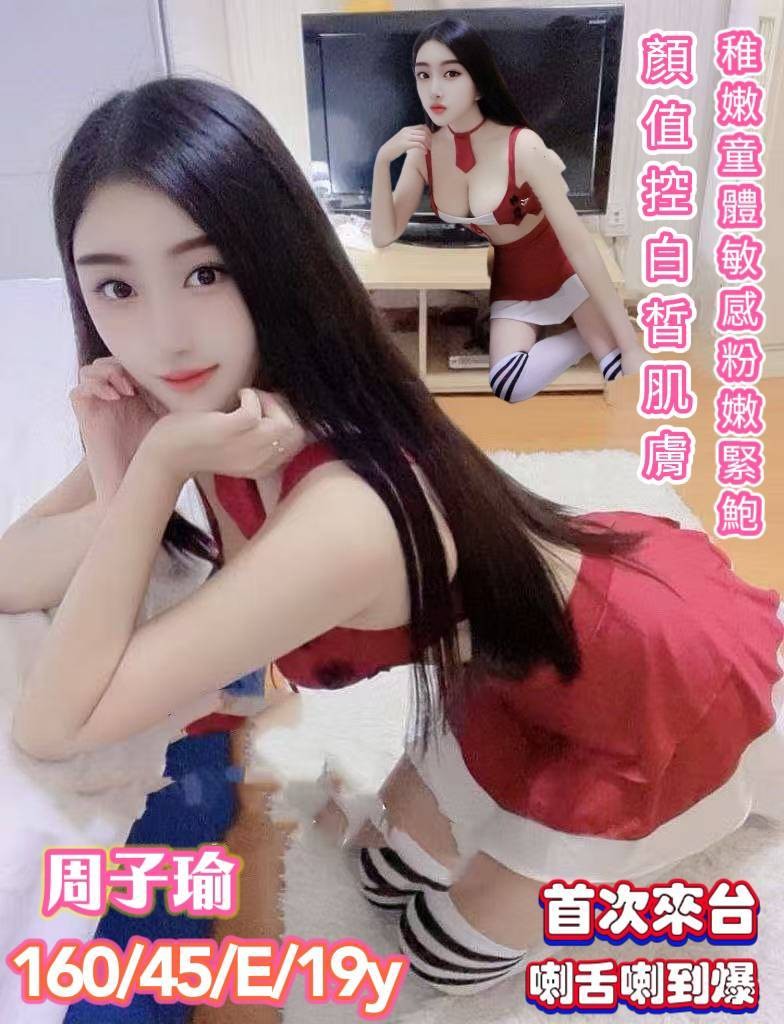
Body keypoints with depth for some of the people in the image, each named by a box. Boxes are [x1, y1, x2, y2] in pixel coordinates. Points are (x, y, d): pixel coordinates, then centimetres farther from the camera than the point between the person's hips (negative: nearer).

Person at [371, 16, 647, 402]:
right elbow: (384, 238, -8)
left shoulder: (522, 147, -25)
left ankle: (597, 330, 13)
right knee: (509, 386, -25)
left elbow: (578, 243, -26)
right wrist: (383, 160, -25)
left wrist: (630, 344, -28)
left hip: (565, 269, -3)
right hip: (511, 283, 4)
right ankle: (588, 334, 2)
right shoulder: (423, 150, -11)